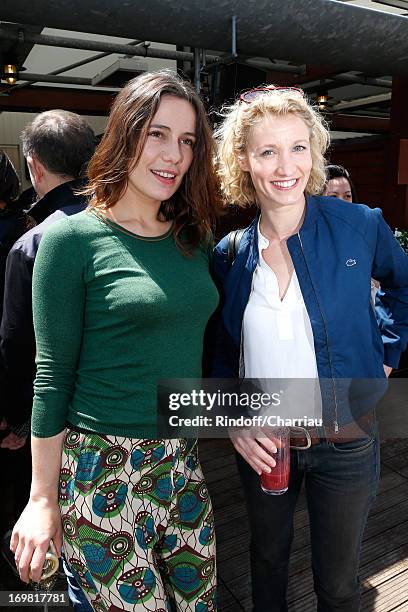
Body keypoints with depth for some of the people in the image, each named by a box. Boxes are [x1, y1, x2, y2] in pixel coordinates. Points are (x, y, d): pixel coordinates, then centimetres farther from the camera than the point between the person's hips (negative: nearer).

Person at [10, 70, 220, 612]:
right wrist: (42, 498, -5)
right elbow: (53, 375, -9)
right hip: (102, 470, -5)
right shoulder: (73, 237, -11)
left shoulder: (194, 238, 5)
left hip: (183, 461, 6)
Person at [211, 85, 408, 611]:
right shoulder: (229, 255, -7)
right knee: (267, 558, 26)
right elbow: (221, 351, 4)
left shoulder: (359, 226, -11)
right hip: (262, 445, 2)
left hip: (346, 442, -1)